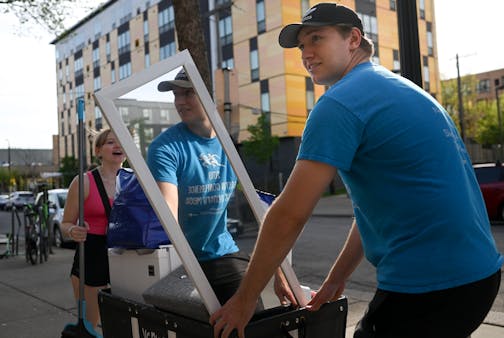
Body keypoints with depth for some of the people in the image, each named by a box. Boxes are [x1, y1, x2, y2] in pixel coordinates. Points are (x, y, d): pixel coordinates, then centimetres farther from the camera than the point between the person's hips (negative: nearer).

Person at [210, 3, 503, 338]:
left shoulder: (340, 103, -14)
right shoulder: (402, 89, 15)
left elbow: (289, 214, -17)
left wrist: (244, 299, -6)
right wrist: (335, 280, 21)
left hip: (429, 289, -9)